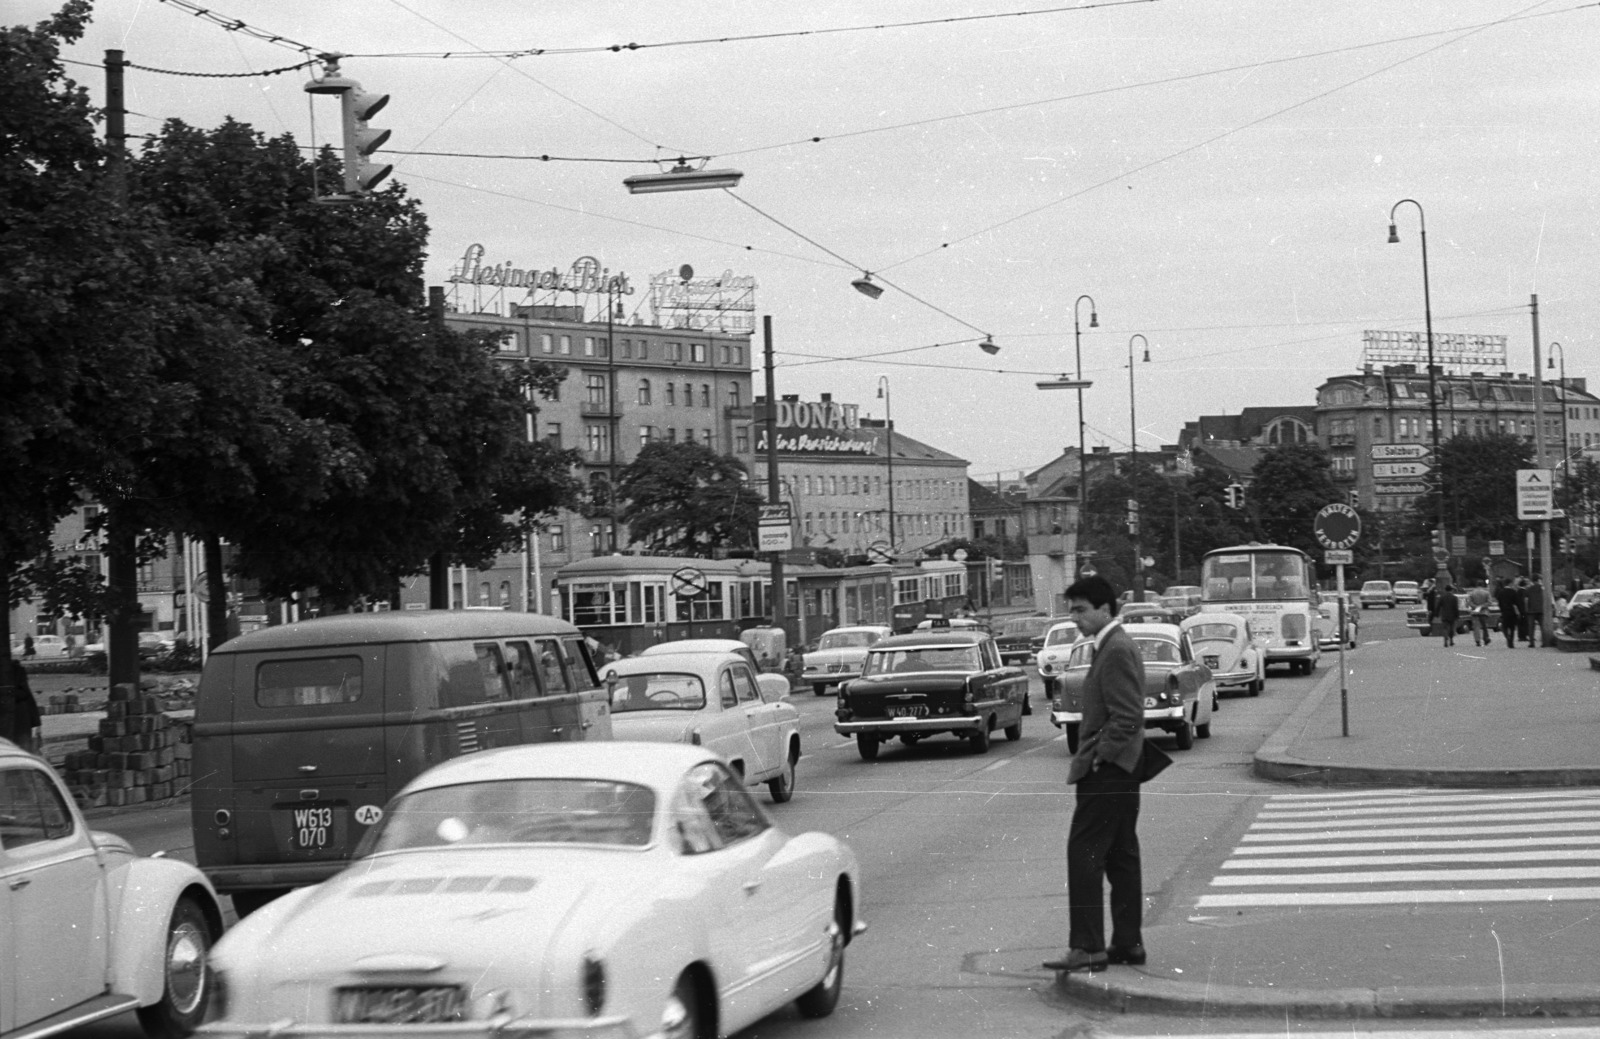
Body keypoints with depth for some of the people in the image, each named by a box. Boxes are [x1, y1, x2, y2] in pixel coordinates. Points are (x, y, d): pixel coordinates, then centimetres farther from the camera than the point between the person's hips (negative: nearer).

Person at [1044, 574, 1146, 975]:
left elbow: (1127, 717, -22)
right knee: (1121, 856, 12)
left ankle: (1087, 947, -11)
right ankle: (1127, 943, 16)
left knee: (1085, 854, -10)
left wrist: (1097, 758, -18)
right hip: (1120, 772, 11)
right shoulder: (1114, 647, 16)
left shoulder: (1116, 652, -16)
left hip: (1106, 773, -11)